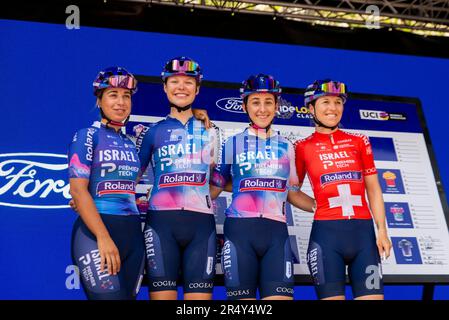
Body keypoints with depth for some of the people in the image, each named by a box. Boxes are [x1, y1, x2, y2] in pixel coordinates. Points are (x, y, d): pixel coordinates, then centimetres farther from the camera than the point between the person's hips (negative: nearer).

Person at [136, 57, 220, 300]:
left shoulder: (209, 132, 17)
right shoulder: (152, 132, 12)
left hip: (201, 223, 1)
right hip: (161, 222, -1)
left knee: (200, 295, -1)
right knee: (162, 294, -4)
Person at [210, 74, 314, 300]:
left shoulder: (286, 147, 17)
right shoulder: (232, 144, 10)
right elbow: (214, 188, 10)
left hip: (276, 231, 2)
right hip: (240, 229, -2)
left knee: (280, 295, -7)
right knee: (241, 295, 0)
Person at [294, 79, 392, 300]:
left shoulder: (359, 141, 11)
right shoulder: (303, 147, 5)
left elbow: (373, 189, 9)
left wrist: (382, 229, 1)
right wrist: (316, 204, -1)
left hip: (363, 231, 2)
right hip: (326, 232, -2)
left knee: (373, 295, -1)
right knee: (331, 296, 0)